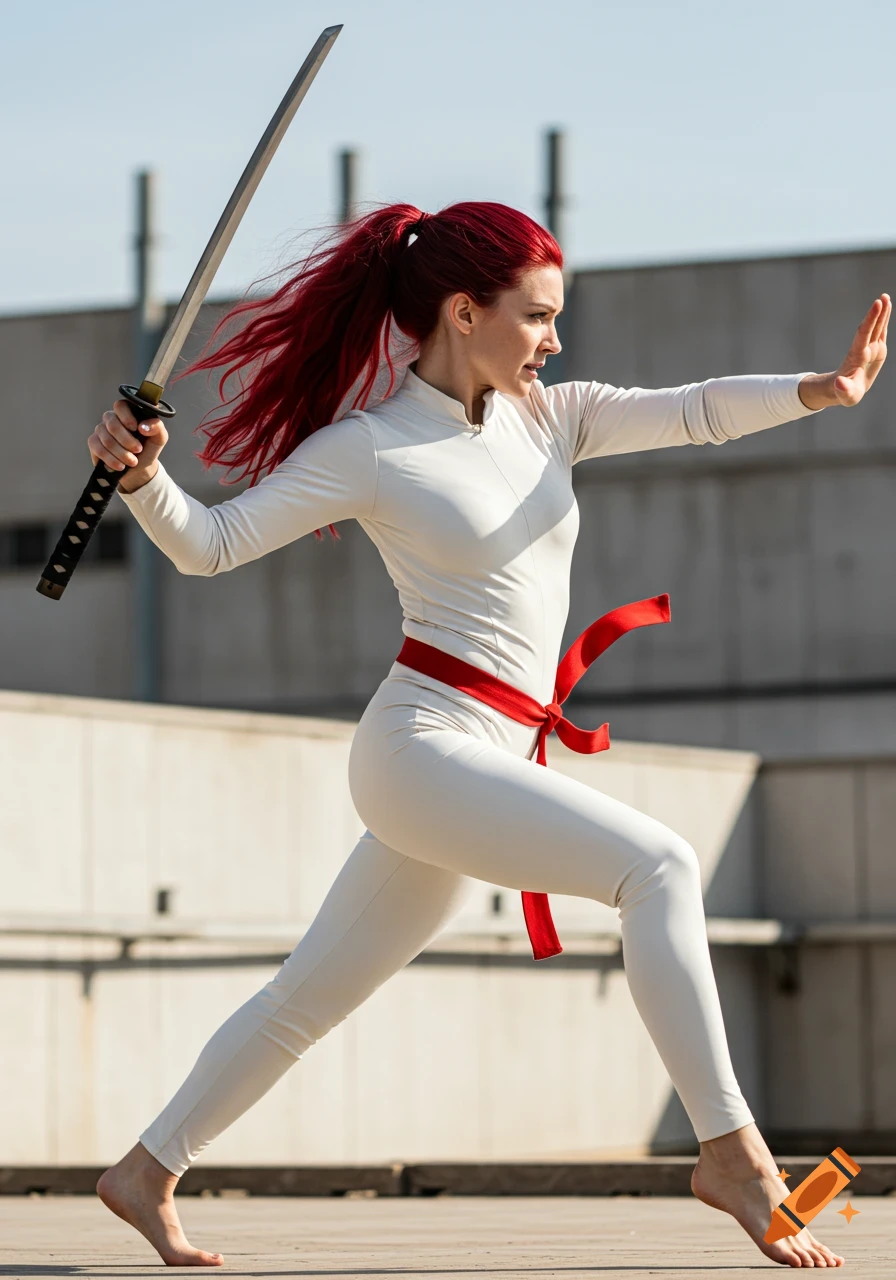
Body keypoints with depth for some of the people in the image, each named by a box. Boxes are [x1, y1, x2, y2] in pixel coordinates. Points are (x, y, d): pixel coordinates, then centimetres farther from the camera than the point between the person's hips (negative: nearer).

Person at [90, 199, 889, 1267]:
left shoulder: (544, 418, 12)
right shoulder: (365, 449, -5)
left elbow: (694, 411, 1)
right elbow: (206, 546, -4)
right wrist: (139, 474, -24)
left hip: (493, 767, 8)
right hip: (421, 747, -8)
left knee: (306, 1000, 17)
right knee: (657, 865, -22)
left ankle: (145, 1172, 30)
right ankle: (731, 1152, -25)